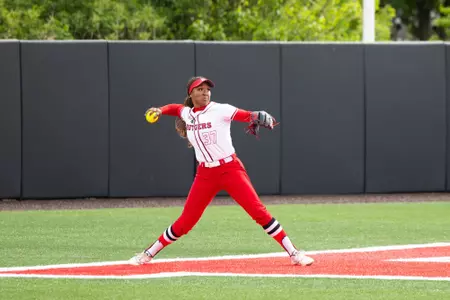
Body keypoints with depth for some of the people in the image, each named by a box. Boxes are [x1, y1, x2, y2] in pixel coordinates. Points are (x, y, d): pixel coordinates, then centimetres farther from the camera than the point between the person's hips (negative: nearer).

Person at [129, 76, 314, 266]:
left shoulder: (220, 110, -9)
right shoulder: (187, 113, 7)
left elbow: (247, 116, -20)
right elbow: (175, 108, 29)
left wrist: (259, 117, -42)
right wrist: (160, 111, 10)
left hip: (230, 170, -4)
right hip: (205, 174, 4)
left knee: (258, 211, -14)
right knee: (186, 221, 4)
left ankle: (294, 253, -10)